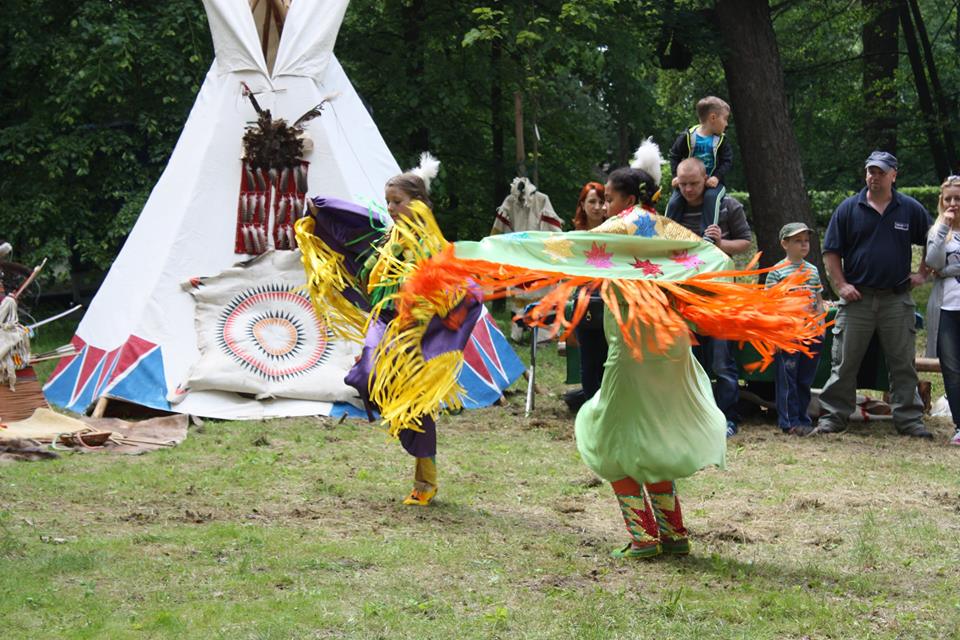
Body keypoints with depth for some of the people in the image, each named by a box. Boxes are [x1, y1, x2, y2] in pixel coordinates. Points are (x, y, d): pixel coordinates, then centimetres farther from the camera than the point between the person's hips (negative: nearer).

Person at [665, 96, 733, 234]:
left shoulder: (721, 141, 3)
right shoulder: (688, 137, -1)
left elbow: (727, 162, 0)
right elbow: (674, 156, 6)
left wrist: (717, 177, -17)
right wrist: (677, 175, -7)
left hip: (711, 181, -1)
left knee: (711, 196, -32)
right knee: (674, 202, -16)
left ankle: (707, 234, -35)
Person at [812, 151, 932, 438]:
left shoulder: (911, 209, 5)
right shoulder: (849, 208, 3)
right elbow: (831, 251, 5)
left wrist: (922, 274, 6)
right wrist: (841, 284, -4)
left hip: (897, 299, 1)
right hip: (857, 297, 0)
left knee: (903, 363, 4)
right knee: (844, 362, 2)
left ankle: (909, 419, 11)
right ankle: (832, 417, 7)